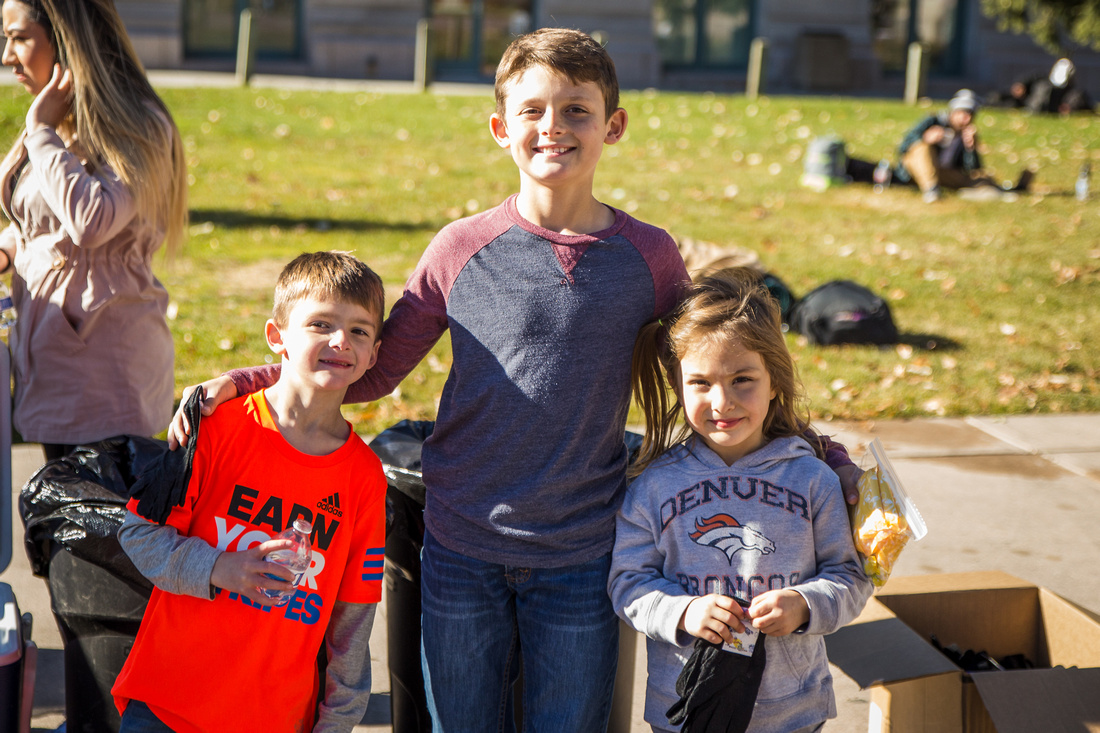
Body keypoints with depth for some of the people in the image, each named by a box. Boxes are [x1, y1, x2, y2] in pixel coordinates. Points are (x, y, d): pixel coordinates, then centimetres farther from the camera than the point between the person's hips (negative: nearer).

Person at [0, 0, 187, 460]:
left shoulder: (136, 126, -15)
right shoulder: (60, 124, 11)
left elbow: (92, 220, -32)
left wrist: (42, 130, -19)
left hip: (103, 356, -9)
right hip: (48, 344, 9)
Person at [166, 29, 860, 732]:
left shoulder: (649, 256, -2)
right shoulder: (460, 248, -3)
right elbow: (373, 369, 5)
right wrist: (242, 382, -5)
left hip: (580, 560, 0)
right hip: (462, 551, 1)